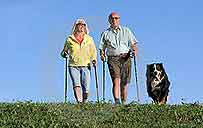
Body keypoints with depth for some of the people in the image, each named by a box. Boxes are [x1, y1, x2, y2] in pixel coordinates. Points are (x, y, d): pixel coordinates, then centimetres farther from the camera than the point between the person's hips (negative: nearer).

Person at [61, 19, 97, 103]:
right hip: (73, 66, -1)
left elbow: (93, 52, 14)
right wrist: (64, 53, -7)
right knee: (76, 84, -21)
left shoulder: (89, 39, 10)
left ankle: (84, 102, 14)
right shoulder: (70, 39, 7)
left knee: (86, 88, -6)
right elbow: (64, 52, 16)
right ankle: (79, 102, -29)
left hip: (85, 66, 1)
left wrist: (94, 60, -4)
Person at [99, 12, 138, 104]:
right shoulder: (106, 33, 16)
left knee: (124, 83, 1)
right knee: (116, 80, -18)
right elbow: (102, 47, 16)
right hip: (113, 59, -1)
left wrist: (134, 50, -9)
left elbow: (133, 43, 12)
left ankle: (123, 103, 8)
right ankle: (117, 101, -27)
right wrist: (102, 54, -5)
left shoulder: (126, 31, 17)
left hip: (125, 58, 1)